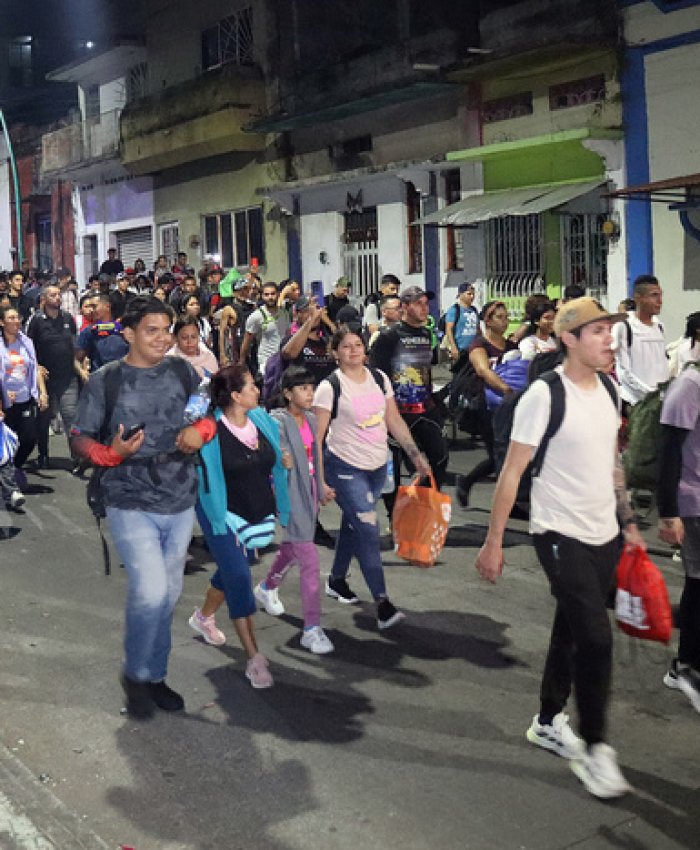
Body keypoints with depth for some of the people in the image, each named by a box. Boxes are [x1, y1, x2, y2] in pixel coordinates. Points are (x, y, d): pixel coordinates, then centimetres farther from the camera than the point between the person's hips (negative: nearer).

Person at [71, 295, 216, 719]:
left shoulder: (182, 372, 2)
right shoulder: (104, 381, -7)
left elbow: (212, 412, 13)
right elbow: (80, 438, -3)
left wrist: (200, 431, -9)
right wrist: (112, 453, -22)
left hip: (180, 501, 4)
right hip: (131, 504, -4)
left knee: (169, 594, 13)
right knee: (150, 591, -15)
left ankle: (155, 675, 31)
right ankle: (135, 673, 11)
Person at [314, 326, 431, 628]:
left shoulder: (379, 378, 4)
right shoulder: (329, 387, -12)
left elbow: (394, 421, 11)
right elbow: (316, 437, -11)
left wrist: (415, 454, 5)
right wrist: (319, 479, -15)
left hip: (378, 467, 6)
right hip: (345, 468, -6)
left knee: (353, 524, 17)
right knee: (368, 530, -12)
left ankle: (337, 580, 37)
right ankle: (382, 603, -9)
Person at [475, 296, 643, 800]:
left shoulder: (607, 389, 6)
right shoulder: (545, 395, -16)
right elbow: (512, 472, -14)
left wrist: (627, 521, 17)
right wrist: (493, 542, -13)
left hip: (605, 536, 7)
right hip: (561, 535, -7)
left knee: (572, 632, 16)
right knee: (596, 638, -9)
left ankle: (548, 723, 34)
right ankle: (594, 748, 9)